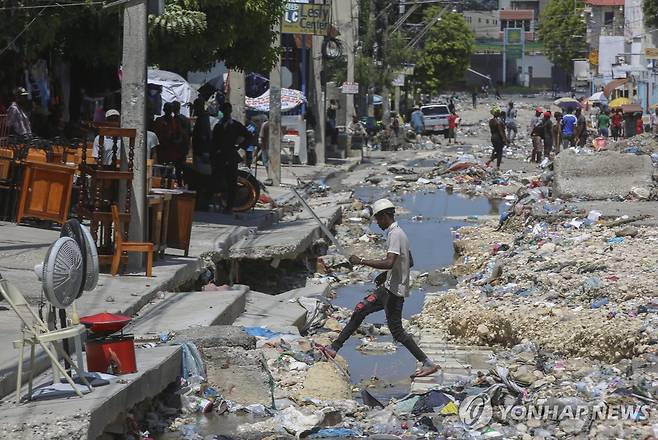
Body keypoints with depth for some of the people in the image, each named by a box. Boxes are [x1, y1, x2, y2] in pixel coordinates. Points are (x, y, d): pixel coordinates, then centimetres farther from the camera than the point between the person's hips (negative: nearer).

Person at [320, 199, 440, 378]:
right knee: (359, 311, 11)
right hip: (388, 287, 10)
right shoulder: (397, 232, 14)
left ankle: (428, 363, -2)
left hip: (395, 290, -10)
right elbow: (410, 262, 24)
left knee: (397, 331, -6)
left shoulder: (395, 234, -19)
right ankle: (334, 348, 16)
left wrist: (361, 261, -26)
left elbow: (389, 262, -33)